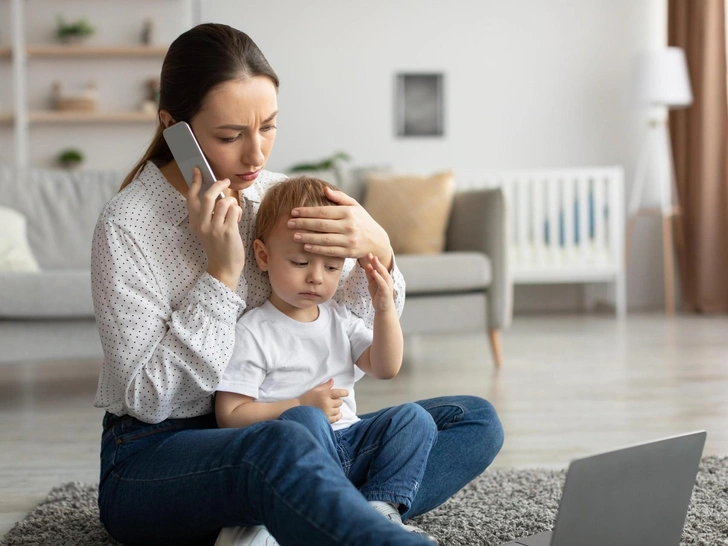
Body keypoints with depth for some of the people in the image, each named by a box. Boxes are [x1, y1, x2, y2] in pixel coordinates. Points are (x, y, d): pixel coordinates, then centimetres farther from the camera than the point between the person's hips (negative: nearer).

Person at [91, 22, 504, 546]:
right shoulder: (125, 226, -12)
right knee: (281, 446, -41)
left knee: (475, 420, -8)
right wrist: (221, 272, -21)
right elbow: (150, 398, -15)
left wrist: (377, 251, -13)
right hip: (154, 460, -7)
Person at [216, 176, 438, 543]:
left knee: (414, 417, -12)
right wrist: (301, 405, -20)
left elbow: (384, 369, 12)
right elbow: (229, 415, -11)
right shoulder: (252, 333, -7)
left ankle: (381, 508, -25)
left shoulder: (339, 317, 15)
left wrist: (385, 310, -2)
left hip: (348, 445, 7)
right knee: (302, 420, -37)